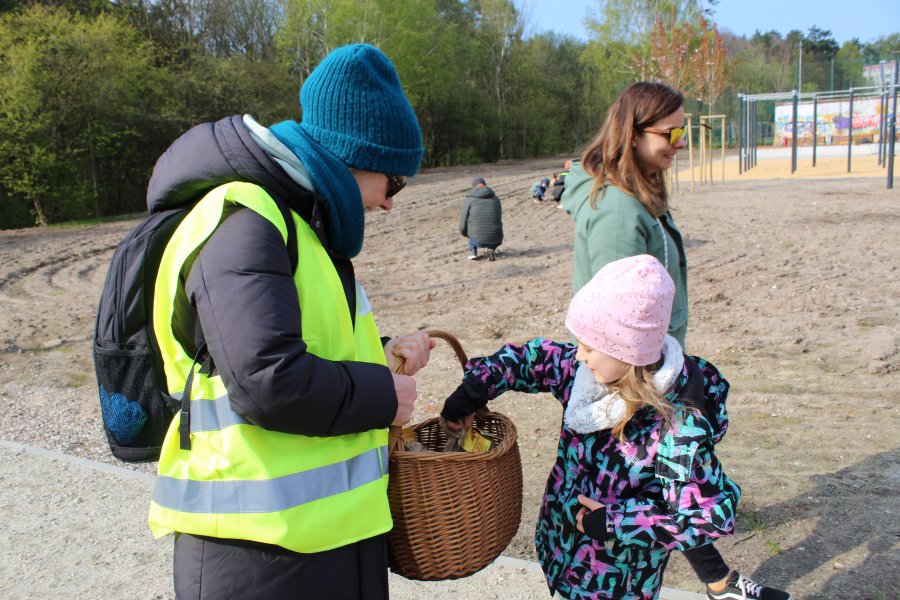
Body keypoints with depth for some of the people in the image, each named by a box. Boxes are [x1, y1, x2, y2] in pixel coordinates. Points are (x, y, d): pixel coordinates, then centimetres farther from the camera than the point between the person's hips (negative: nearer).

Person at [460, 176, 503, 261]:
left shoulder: (469, 199, 4)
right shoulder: (496, 199, 13)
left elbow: (463, 222, 3)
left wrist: (463, 231, 26)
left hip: (478, 240, -1)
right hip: (494, 239, 1)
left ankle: (472, 250, 12)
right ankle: (491, 248, 3)